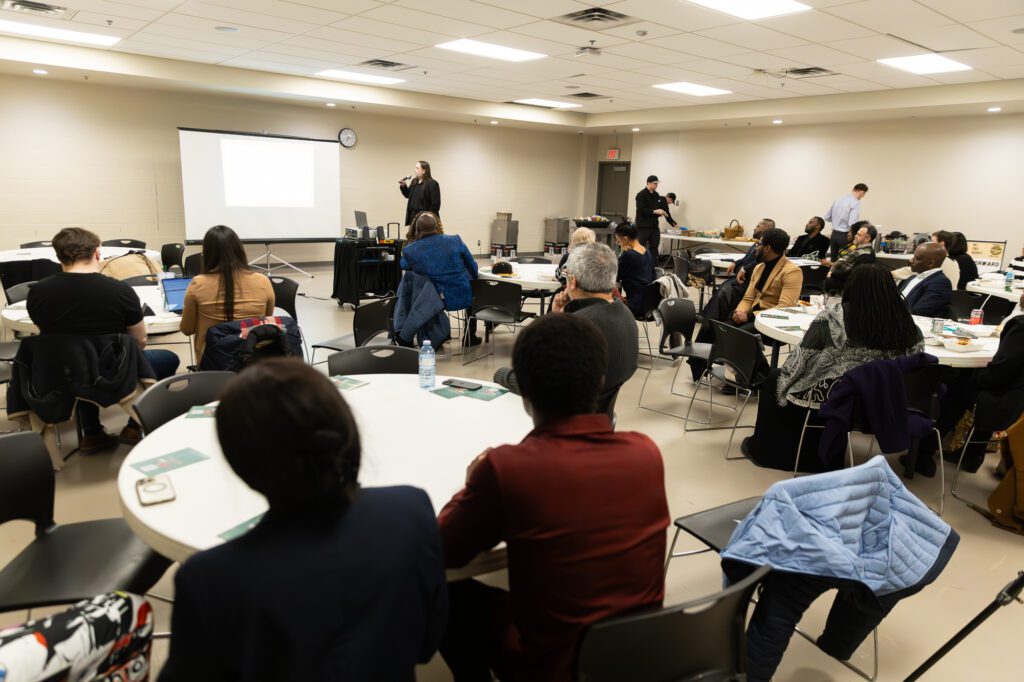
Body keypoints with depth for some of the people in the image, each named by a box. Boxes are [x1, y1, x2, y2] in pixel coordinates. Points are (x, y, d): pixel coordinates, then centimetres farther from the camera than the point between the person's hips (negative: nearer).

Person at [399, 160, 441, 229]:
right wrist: (403, 186, 6)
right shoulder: (414, 182, 12)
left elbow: (435, 204, -15)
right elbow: (408, 195, 25)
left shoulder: (432, 184, -11)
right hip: (413, 217, 8)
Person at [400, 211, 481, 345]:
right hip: (463, 296, 0)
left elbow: (403, 266, 15)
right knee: (474, 290, 35)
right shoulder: (455, 240, -9)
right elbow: (473, 268, 3)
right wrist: (472, 280, 24)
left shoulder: (410, 251, -10)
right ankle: (470, 337, 40)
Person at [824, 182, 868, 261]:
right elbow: (852, 223, -22)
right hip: (845, 236, -7)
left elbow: (827, 217, 12)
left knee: (834, 261, 12)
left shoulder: (838, 199, 7)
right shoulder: (855, 203, -13)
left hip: (834, 234, 7)